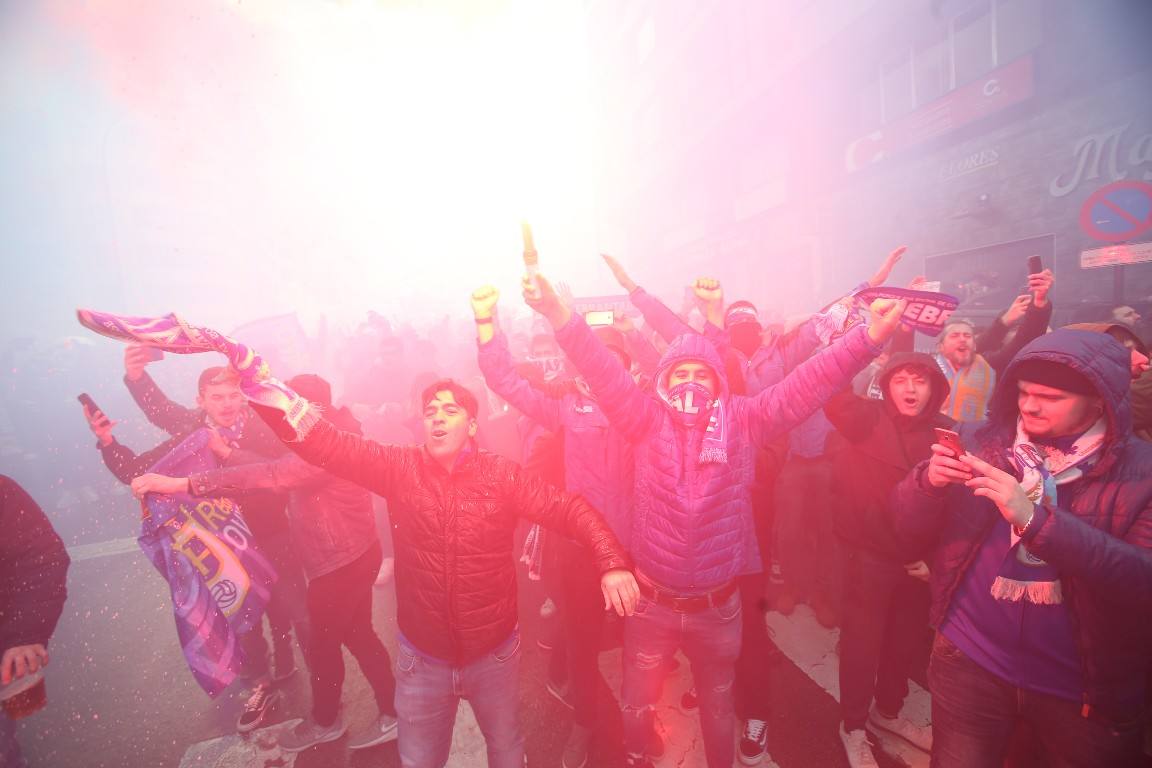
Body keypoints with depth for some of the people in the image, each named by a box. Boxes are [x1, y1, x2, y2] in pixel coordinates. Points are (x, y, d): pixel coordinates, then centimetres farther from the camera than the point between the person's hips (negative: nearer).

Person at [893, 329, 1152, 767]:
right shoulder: (983, 443, -4)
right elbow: (909, 530, -3)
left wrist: (1034, 518, -33)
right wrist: (928, 481, -23)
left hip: (1085, 686, -1)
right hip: (970, 663, 2)